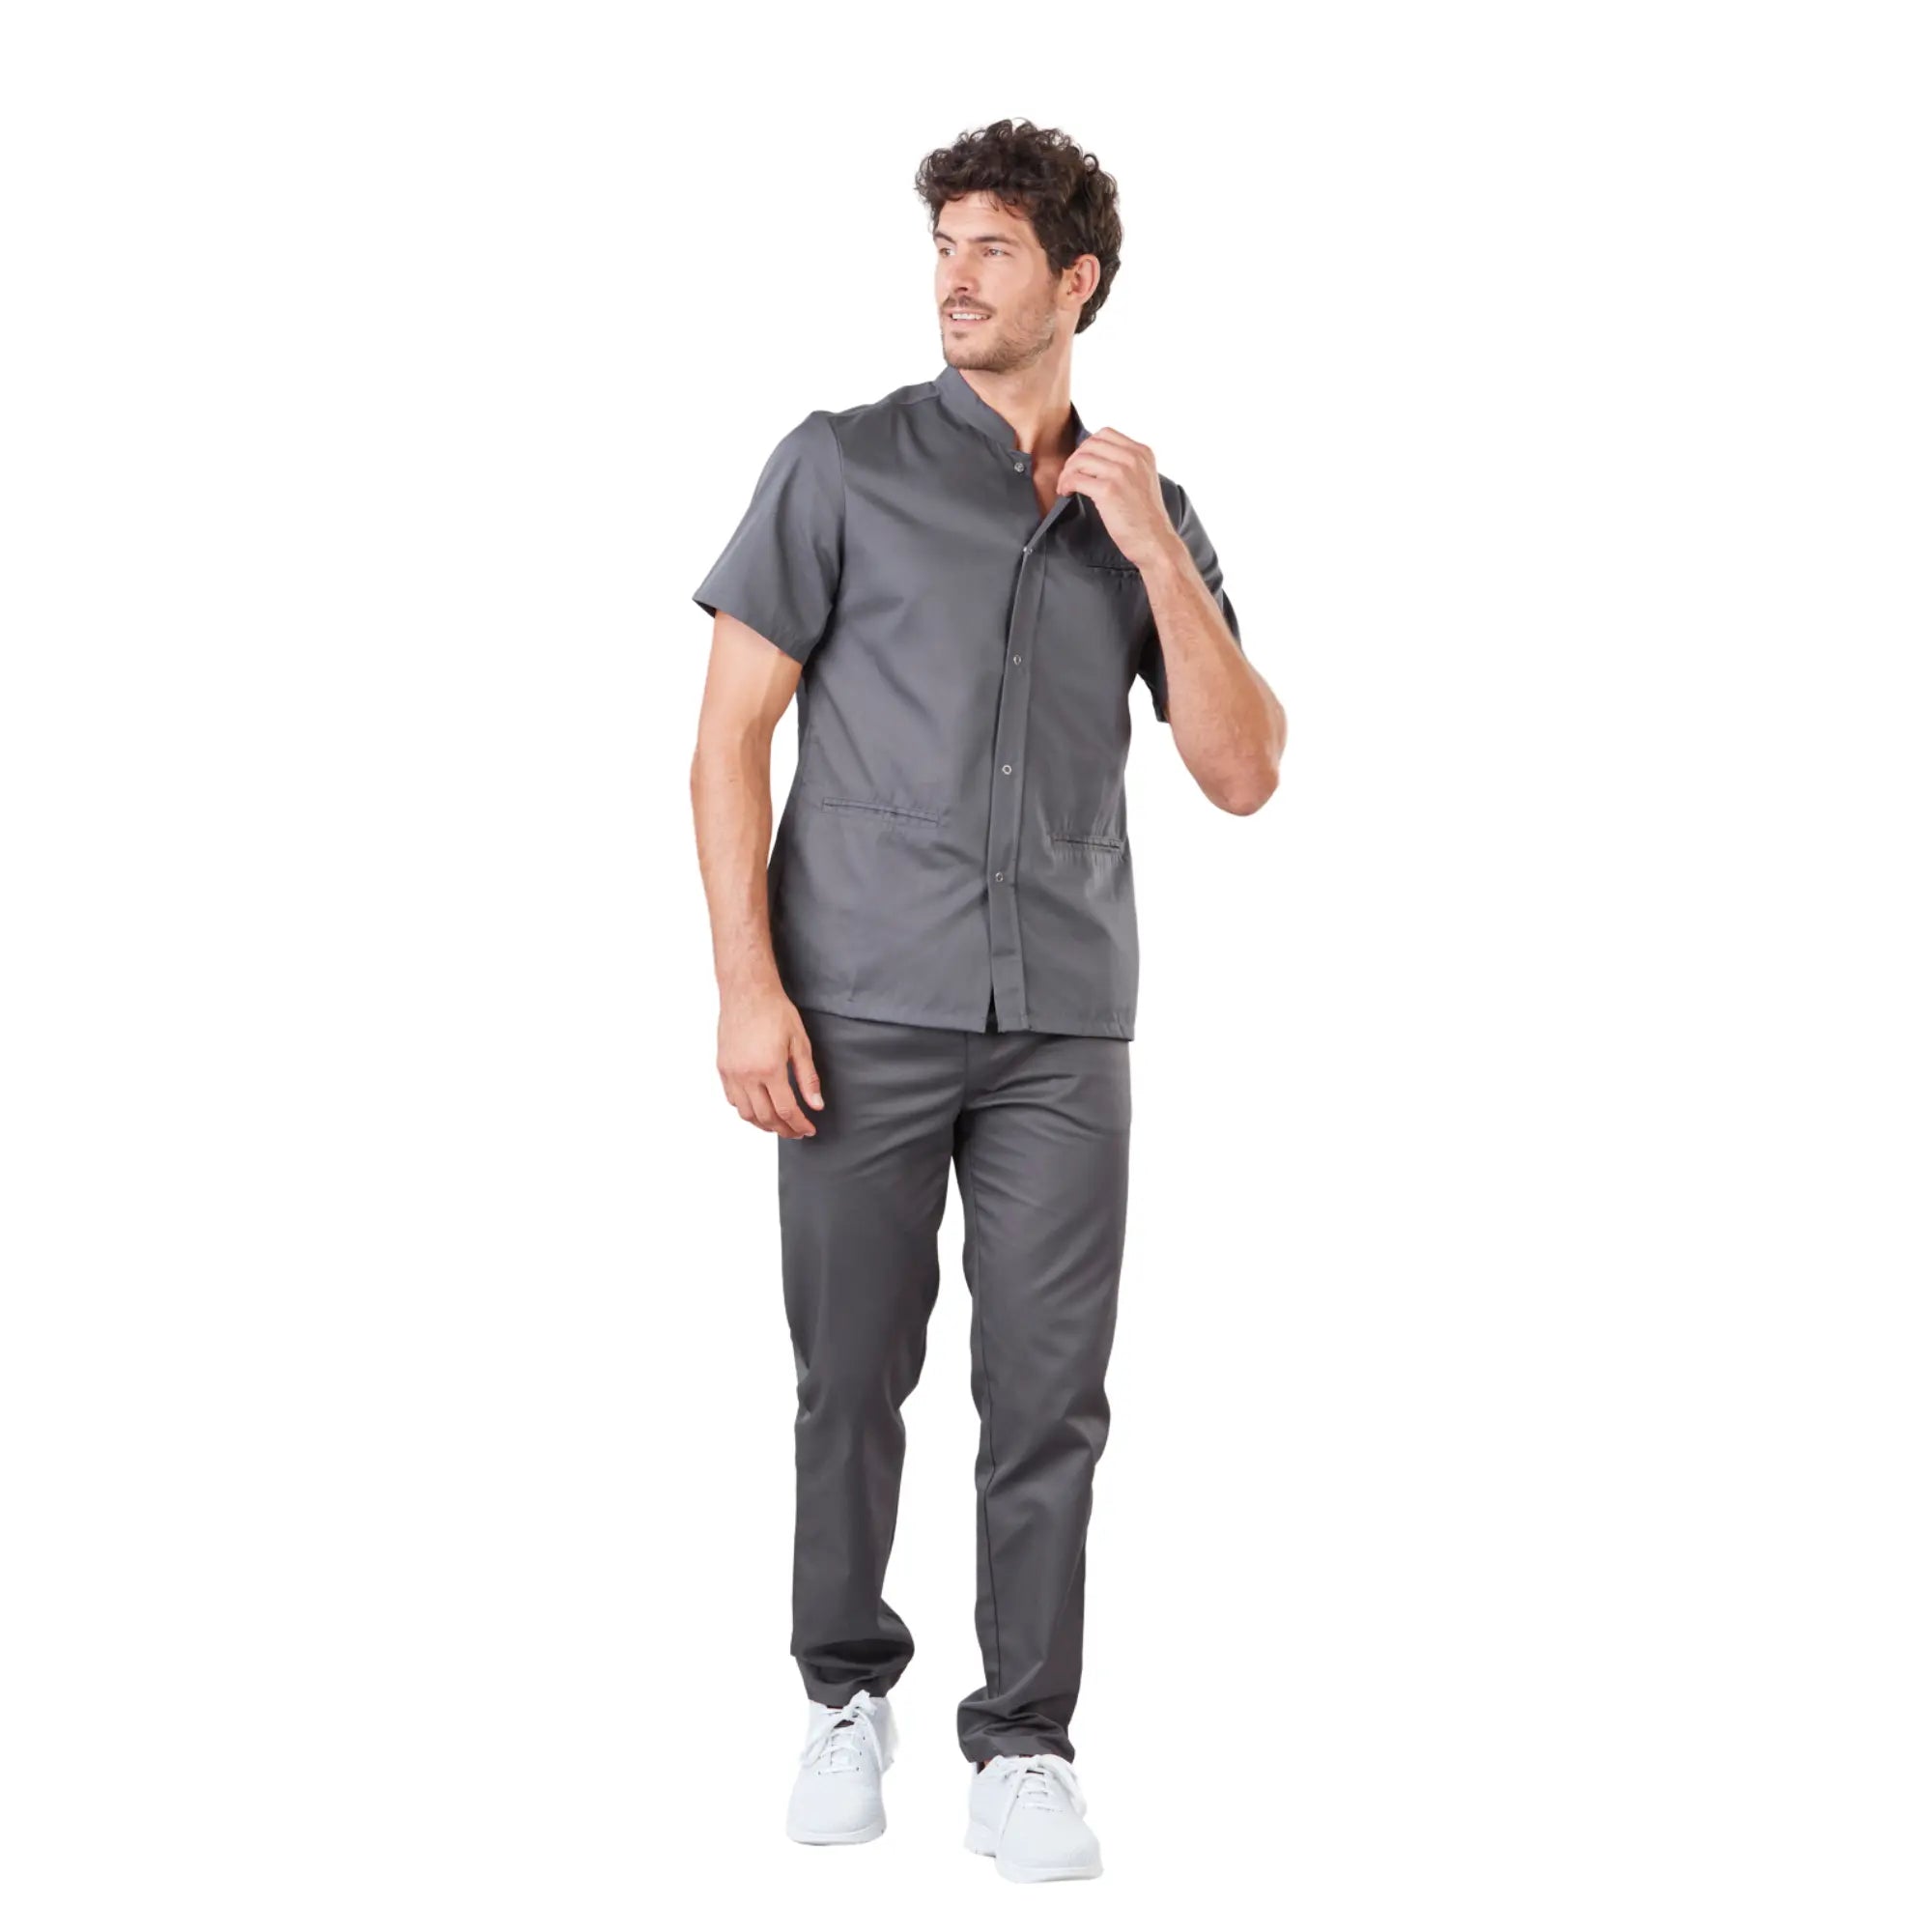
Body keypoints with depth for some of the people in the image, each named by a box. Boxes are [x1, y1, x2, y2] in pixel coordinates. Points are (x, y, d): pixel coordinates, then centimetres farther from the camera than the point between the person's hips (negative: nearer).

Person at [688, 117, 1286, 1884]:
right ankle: (848, 1694, 27)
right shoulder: (844, 465, 1)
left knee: (1050, 1394, 1)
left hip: (1064, 1027, 2)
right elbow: (732, 730, -2)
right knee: (853, 1379, 7)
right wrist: (746, 986, -10)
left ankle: (1024, 1750, 11)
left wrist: (1157, 556, -6)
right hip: (862, 1012, -2)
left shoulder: (1150, 512, 11)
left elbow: (1242, 773, 4)